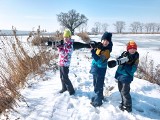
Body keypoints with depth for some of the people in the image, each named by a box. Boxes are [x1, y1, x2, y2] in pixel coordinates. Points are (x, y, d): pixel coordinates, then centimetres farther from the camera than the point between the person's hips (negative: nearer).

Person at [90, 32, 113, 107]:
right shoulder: (99, 45, -1)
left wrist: (93, 51, -36)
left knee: (98, 86, 3)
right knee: (95, 84, 23)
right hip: (95, 68, 8)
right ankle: (98, 96, 43)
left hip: (100, 70, -8)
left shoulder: (107, 51, -22)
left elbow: (99, 60, -32)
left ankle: (98, 101, 20)